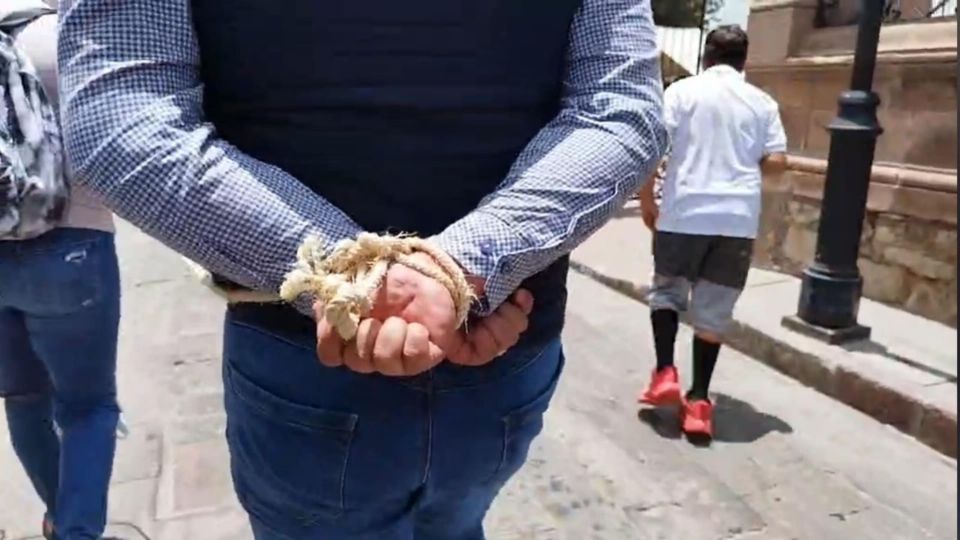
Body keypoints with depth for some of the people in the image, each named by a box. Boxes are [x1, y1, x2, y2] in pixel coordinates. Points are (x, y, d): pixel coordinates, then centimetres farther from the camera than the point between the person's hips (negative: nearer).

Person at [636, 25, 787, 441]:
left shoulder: (682, 90, 3)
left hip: (683, 212, -2)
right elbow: (776, 163, 5)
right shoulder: (762, 102, 10)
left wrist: (646, 200, 3)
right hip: (738, 219, 2)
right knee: (713, 311, 7)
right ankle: (699, 401, 9)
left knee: (666, 292, 19)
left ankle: (665, 374, 9)